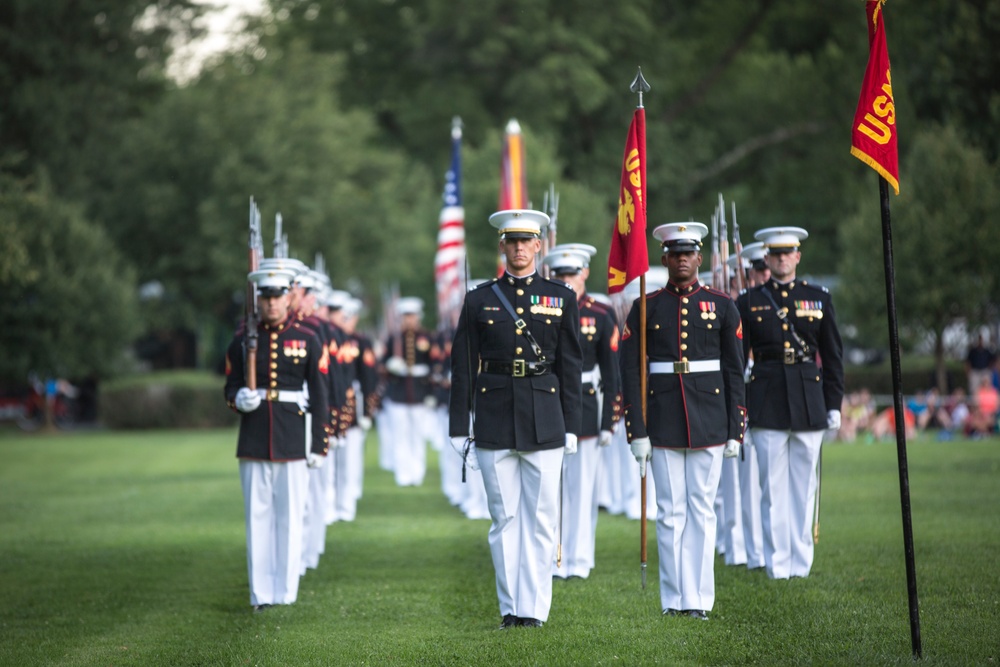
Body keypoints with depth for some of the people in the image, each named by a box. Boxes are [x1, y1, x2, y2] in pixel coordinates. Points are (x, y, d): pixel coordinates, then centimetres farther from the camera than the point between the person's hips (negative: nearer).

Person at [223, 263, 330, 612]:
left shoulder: (308, 341, 3)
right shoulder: (242, 340, 7)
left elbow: (319, 397, 3)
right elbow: (231, 387, 12)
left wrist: (319, 446, -1)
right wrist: (239, 399, -12)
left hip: (294, 442, -1)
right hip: (253, 442, 1)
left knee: (290, 517, 1)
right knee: (258, 516, 3)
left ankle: (286, 594, 8)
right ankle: (261, 595, 8)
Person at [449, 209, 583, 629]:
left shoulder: (561, 298, 7)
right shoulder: (480, 300, 6)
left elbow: (570, 366, 6)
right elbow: (463, 368, 7)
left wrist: (571, 427, 1)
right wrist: (459, 429, 3)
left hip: (544, 421, 0)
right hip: (494, 419, 0)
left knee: (541, 518, 0)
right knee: (504, 518, 3)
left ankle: (534, 608, 4)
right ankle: (510, 608, 9)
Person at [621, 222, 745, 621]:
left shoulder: (721, 306, 5)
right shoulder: (645, 308, 3)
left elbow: (734, 372, 5)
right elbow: (630, 371, 2)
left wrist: (735, 431, 0)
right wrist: (637, 432, -4)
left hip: (709, 422, 0)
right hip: (663, 424, 0)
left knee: (702, 510, 3)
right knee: (670, 512, 2)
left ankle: (699, 600, 8)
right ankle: (673, 599, 9)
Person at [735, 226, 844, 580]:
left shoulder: (819, 298, 9)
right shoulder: (749, 302, 5)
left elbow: (833, 355, 9)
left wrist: (834, 404, 3)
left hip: (809, 402, 1)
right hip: (766, 403, -1)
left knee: (804, 484, 4)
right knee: (772, 486, -2)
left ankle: (801, 563, 11)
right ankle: (777, 564, 3)